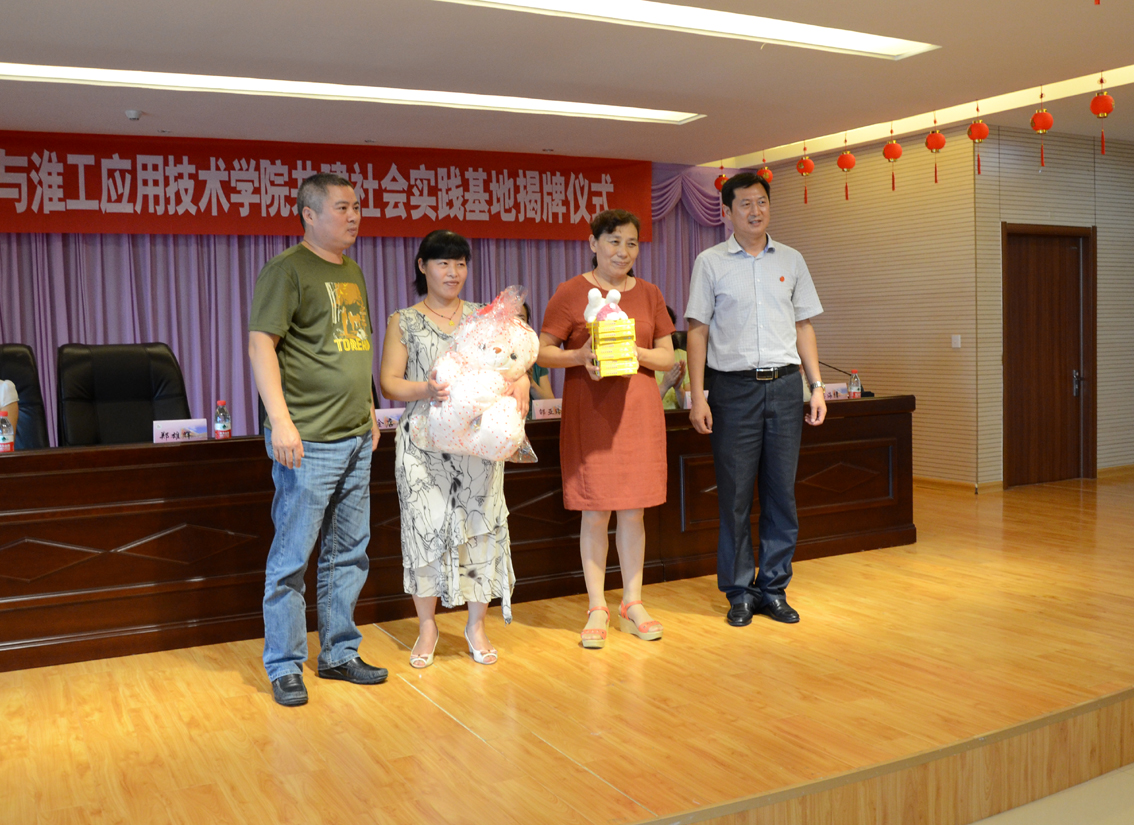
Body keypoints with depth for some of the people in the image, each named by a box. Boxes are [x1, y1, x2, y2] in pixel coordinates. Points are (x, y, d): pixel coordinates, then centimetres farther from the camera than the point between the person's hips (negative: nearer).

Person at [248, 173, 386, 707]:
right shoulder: (287, 270, -8)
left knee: (348, 555, 14)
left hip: (356, 440, 8)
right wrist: (280, 421, -22)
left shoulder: (352, 271, 17)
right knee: (291, 560, 0)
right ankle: (284, 668, 12)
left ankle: (339, 654, 27)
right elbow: (260, 345, -15)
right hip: (308, 442, -8)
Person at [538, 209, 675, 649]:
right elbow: (542, 351, -2)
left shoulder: (649, 293, 10)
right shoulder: (571, 292, -1)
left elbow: (668, 356, 9)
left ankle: (633, 604, 21)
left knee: (633, 511, 7)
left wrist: (637, 352, -10)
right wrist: (580, 356, -19)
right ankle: (597, 608, 14)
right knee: (595, 511, 1)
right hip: (589, 412, -3)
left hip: (639, 409, 3)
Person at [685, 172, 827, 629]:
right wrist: (697, 395, -7)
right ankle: (739, 592, 13)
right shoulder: (710, 262, 3)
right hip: (734, 387, -3)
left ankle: (774, 588, 17)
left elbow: (804, 326, 14)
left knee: (782, 492, 5)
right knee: (735, 494, 1)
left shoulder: (791, 261, 12)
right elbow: (697, 330, 1)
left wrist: (817, 386, 7)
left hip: (785, 385, 3)